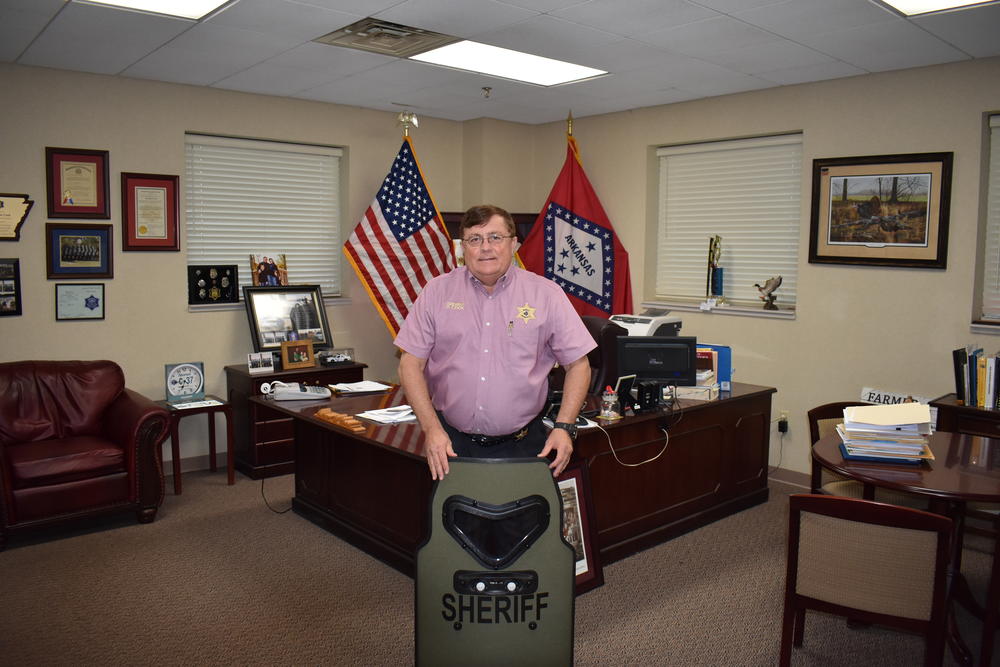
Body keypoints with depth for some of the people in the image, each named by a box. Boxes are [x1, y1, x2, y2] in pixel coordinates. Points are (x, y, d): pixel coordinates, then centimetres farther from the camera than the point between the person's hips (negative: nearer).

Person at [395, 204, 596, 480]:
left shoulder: (546, 294, 1)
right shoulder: (437, 291, 2)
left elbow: (578, 364, 3)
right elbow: (411, 364, 0)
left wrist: (564, 427, -7)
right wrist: (432, 429, -10)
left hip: (521, 446, 0)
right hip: (451, 442, 1)